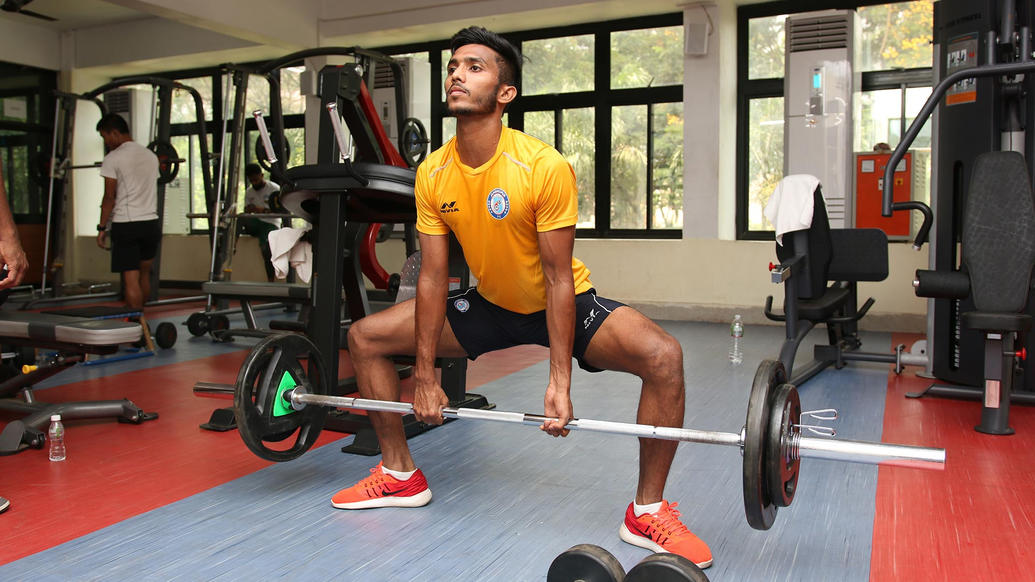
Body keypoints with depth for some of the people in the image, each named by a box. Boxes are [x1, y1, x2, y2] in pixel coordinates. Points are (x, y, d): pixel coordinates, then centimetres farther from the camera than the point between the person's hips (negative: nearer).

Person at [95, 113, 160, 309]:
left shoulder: (113, 158, -8)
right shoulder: (151, 156, 12)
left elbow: (109, 197, -10)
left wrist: (102, 227, -4)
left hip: (125, 225, -6)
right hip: (151, 223, 6)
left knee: (131, 278, -3)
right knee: (144, 274, 18)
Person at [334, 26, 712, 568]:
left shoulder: (544, 167, -27)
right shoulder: (432, 175, -12)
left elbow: (557, 277, -23)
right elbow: (433, 276, -8)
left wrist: (559, 381, -25)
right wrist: (424, 376, -7)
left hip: (563, 302, -4)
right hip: (490, 305, 5)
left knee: (663, 357, -30)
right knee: (364, 337, -1)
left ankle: (647, 512, -8)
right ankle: (400, 477, 16)